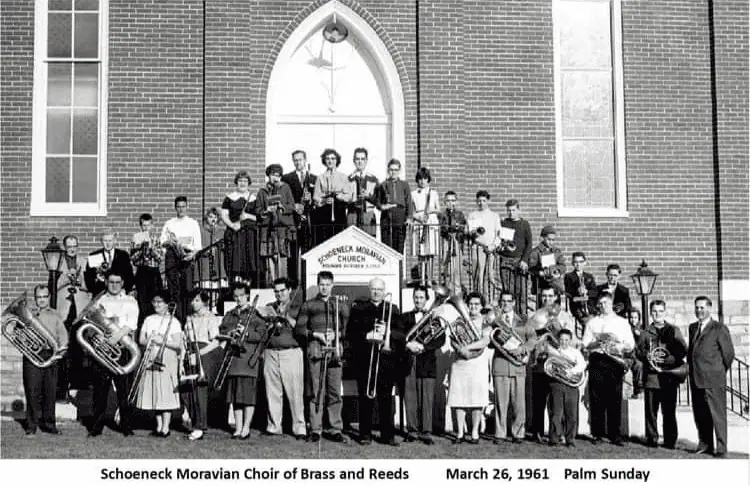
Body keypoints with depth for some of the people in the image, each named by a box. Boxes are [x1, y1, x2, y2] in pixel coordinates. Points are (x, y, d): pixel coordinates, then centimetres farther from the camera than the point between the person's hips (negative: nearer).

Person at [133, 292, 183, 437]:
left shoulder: (173, 321, -1)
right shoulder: (148, 320, 14)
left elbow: (178, 344, -7)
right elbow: (141, 340, 11)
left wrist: (162, 341, -17)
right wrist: (148, 342, -9)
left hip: (167, 360, -5)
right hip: (150, 360, 5)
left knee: (166, 394, -6)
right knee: (154, 394, 6)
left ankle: (165, 428, -1)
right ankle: (159, 426, 15)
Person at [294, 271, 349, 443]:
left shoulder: (341, 305, 18)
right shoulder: (308, 305, 14)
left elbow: (347, 329, 14)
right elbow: (298, 329, 8)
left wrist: (336, 335, -5)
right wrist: (316, 335, -6)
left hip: (335, 350, 1)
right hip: (315, 350, -1)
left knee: (335, 392, -3)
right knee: (316, 391, -4)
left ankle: (335, 429, 1)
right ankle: (315, 429, 0)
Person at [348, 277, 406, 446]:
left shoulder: (393, 309, 13)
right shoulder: (358, 308, 10)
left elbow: (402, 334, 5)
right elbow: (350, 334, 2)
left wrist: (387, 331, -12)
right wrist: (367, 336, -13)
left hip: (387, 359, 1)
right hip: (364, 359, -1)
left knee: (386, 399, 1)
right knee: (365, 399, 0)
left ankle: (388, 435, 6)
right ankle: (365, 435, 6)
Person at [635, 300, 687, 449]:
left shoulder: (674, 330, 10)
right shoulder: (645, 332, 12)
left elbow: (683, 350, 3)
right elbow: (638, 350, 9)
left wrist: (668, 359, -11)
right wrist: (647, 356, -11)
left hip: (669, 376, -1)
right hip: (651, 376, 1)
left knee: (669, 411, 0)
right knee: (651, 410, 1)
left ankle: (670, 441, 6)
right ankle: (651, 438, 9)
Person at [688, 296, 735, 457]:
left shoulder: (720, 329, -5)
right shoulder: (692, 328, 14)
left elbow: (729, 353, -3)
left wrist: (719, 371, 5)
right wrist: (691, 367, 14)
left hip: (713, 380, -6)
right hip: (696, 380, 6)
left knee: (718, 415, -2)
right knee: (700, 415, 11)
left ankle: (721, 448, 4)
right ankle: (705, 444, 21)